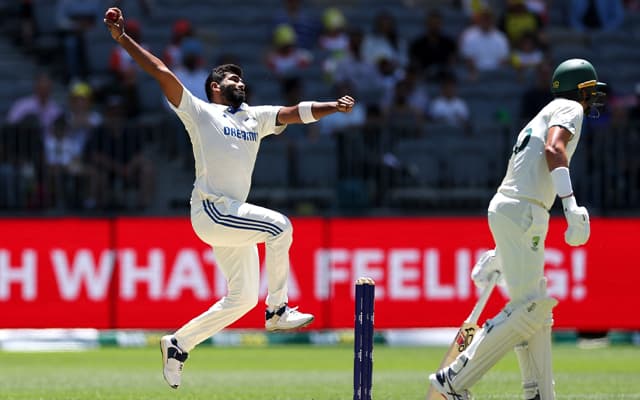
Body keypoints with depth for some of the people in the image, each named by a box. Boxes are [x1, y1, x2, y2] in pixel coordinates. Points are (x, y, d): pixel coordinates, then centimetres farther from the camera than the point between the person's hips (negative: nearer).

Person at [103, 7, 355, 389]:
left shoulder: (256, 117, 19)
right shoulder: (200, 111, 4)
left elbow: (295, 113, 7)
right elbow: (163, 73, -3)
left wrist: (332, 107, -10)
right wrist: (122, 38, -10)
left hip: (234, 215, 7)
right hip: (210, 210, -7)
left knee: (243, 297, 9)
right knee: (279, 225, -23)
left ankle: (179, 344, 19)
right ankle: (278, 311, -16)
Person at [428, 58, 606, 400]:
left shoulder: (543, 117, 30)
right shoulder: (569, 109, 2)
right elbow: (554, 148, -20)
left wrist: (497, 255, 29)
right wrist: (570, 203, -32)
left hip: (505, 210, 10)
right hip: (522, 212, -10)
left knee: (537, 309, 12)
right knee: (528, 308, -13)